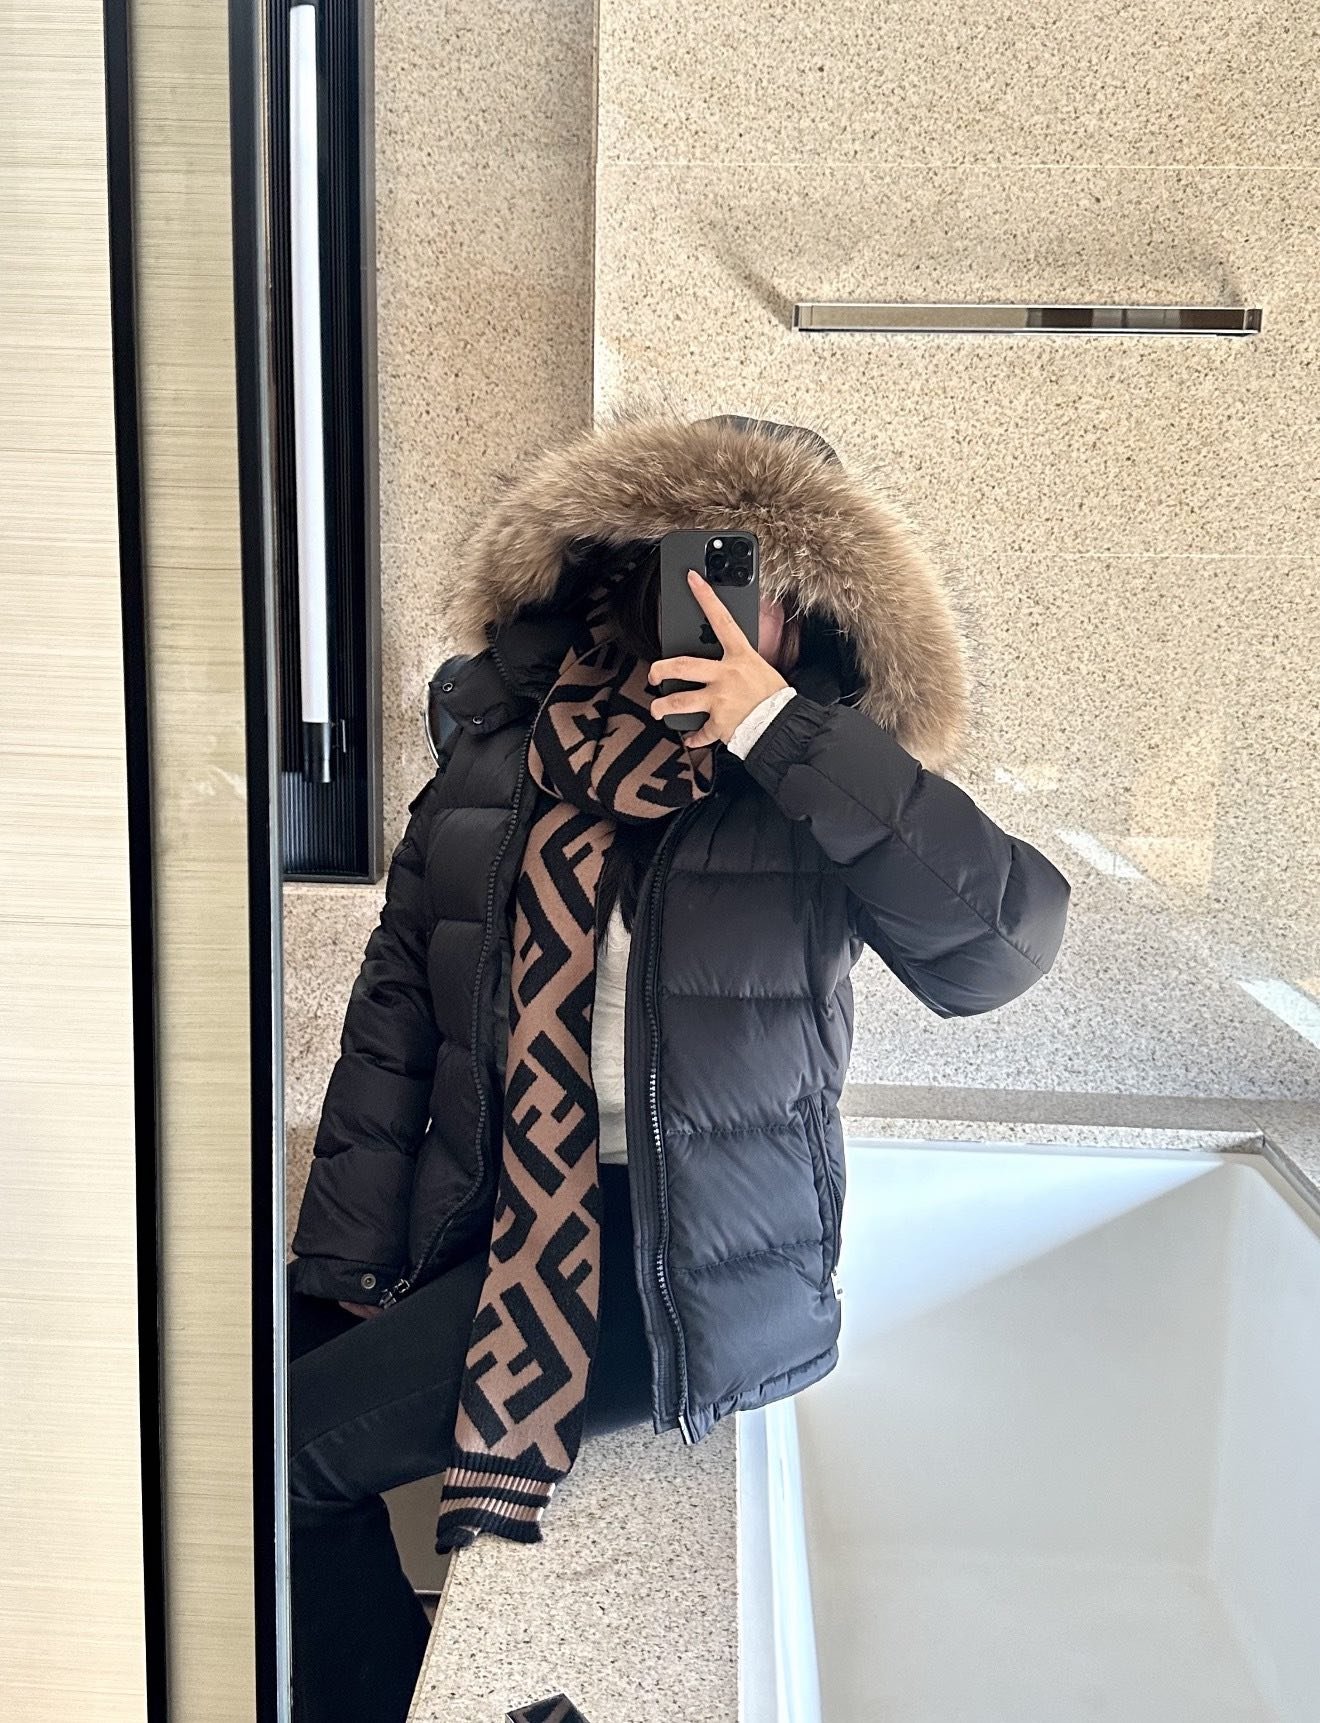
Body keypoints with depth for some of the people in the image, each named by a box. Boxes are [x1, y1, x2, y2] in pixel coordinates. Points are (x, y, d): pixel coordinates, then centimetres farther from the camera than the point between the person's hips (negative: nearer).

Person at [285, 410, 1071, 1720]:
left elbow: (1004, 940, -24)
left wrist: (786, 733, -26)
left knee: (296, 1452, -12)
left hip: (685, 1265, -5)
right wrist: (346, 1272, 0)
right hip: (490, 1214, 6)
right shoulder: (501, 749, 3)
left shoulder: (811, 800, -8)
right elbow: (396, 1008, 4)